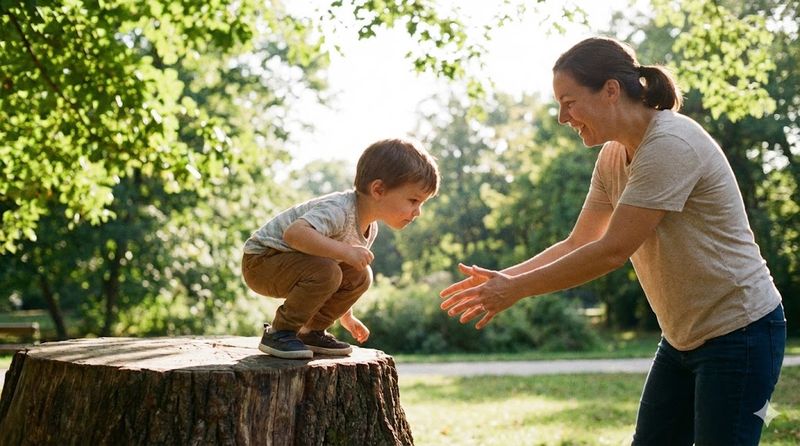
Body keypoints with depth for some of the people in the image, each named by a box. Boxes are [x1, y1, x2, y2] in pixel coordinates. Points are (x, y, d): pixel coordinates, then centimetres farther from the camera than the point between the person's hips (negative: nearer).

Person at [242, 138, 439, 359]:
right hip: (262, 260, -9)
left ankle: (312, 331, 10)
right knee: (325, 271, -32)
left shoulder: (369, 228, 2)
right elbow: (294, 233, -46)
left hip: (291, 262, 9)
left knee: (359, 276, 1)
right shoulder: (338, 210, -30)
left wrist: (347, 317, 20)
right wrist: (345, 251, -47)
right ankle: (279, 333, -17)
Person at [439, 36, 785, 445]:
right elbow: (577, 244, 8)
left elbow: (613, 251, -25)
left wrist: (517, 289, -18)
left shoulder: (670, 145, -24)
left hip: (738, 331, -9)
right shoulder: (613, 157, 4)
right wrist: (501, 278, -4)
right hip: (683, 336, 9)